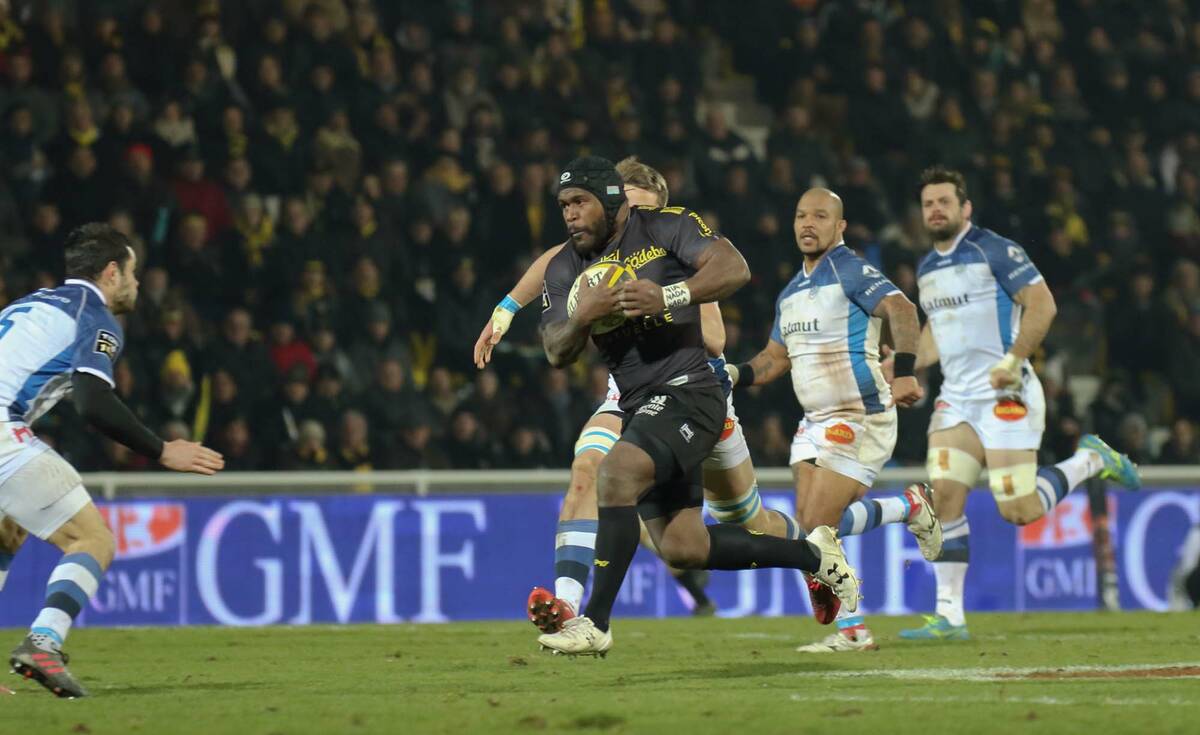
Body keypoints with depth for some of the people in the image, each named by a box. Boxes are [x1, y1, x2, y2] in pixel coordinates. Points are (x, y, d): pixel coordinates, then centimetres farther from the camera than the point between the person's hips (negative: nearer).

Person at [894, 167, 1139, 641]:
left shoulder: (994, 251, -8)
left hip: (1005, 395, -7)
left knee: (1019, 512, -10)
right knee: (943, 494, -10)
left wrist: (1013, 361, -21)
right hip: (956, 397, 7)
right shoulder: (927, 269, 16)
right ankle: (949, 616, -8)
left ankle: (1090, 461, 18)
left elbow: (1041, 304, -13)